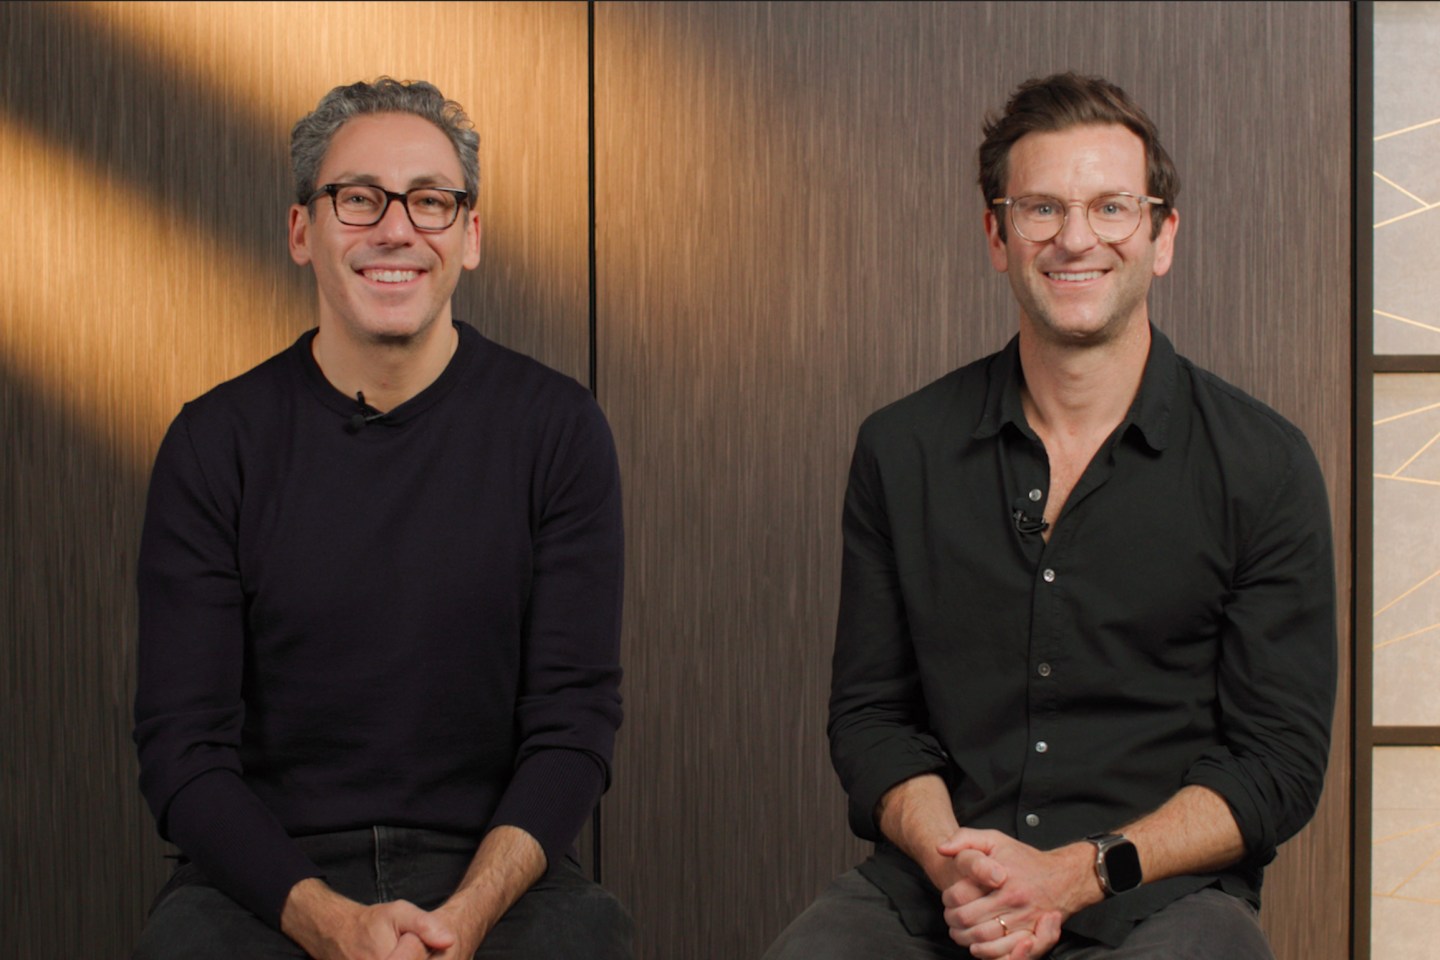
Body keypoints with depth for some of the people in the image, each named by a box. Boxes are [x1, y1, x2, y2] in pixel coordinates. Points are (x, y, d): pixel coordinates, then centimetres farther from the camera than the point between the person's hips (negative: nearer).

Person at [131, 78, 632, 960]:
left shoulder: (557, 428, 2)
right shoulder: (215, 444, 2)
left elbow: (574, 719, -1)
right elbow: (183, 745, -2)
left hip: (498, 868, 0)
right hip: (269, 869, 0)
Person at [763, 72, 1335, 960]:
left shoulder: (1262, 466, 2)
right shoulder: (901, 452, 9)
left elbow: (1279, 763, 1)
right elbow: (870, 711, 13)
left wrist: (1077, 875, -11)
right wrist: (950, 858, -8)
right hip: (932, 888, 1)